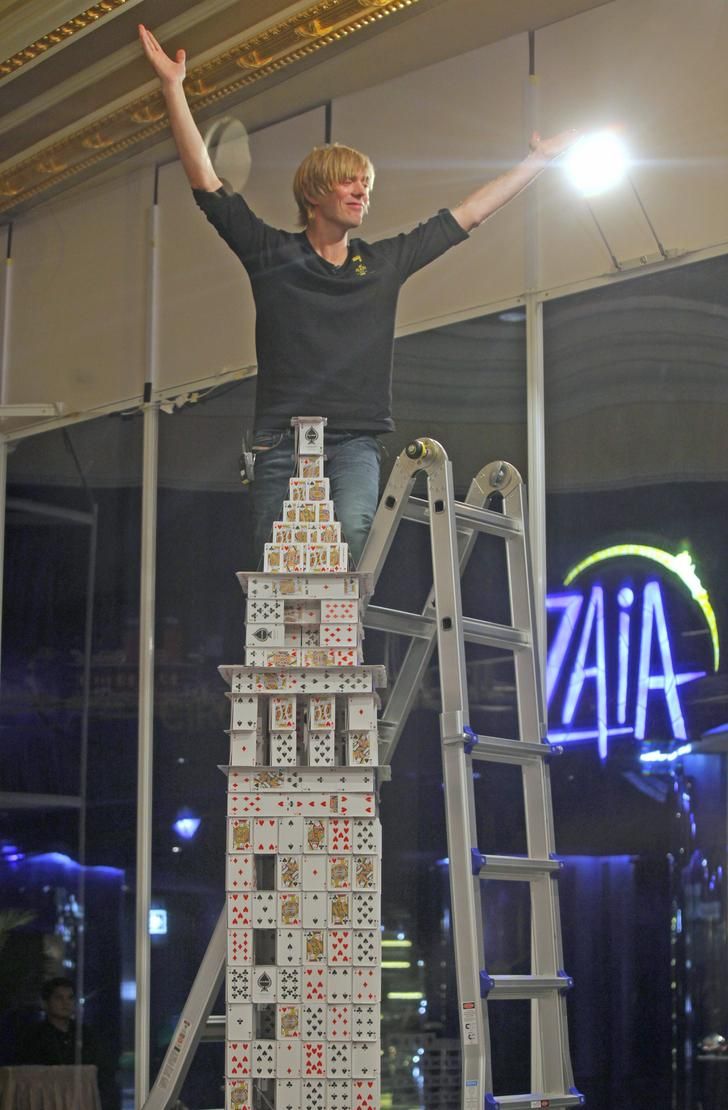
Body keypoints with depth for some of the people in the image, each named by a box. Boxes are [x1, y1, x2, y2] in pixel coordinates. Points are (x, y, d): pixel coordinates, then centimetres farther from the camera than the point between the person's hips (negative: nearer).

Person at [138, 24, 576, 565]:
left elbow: (467, 214, 24)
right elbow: (206, 181, 4)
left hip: (355, 443, 2)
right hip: (282, 441, -1)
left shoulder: (385, 262, 16)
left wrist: (541, 159, 29)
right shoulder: (273, 254, 9)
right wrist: (173, 87, -1)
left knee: (351, 534, -25)